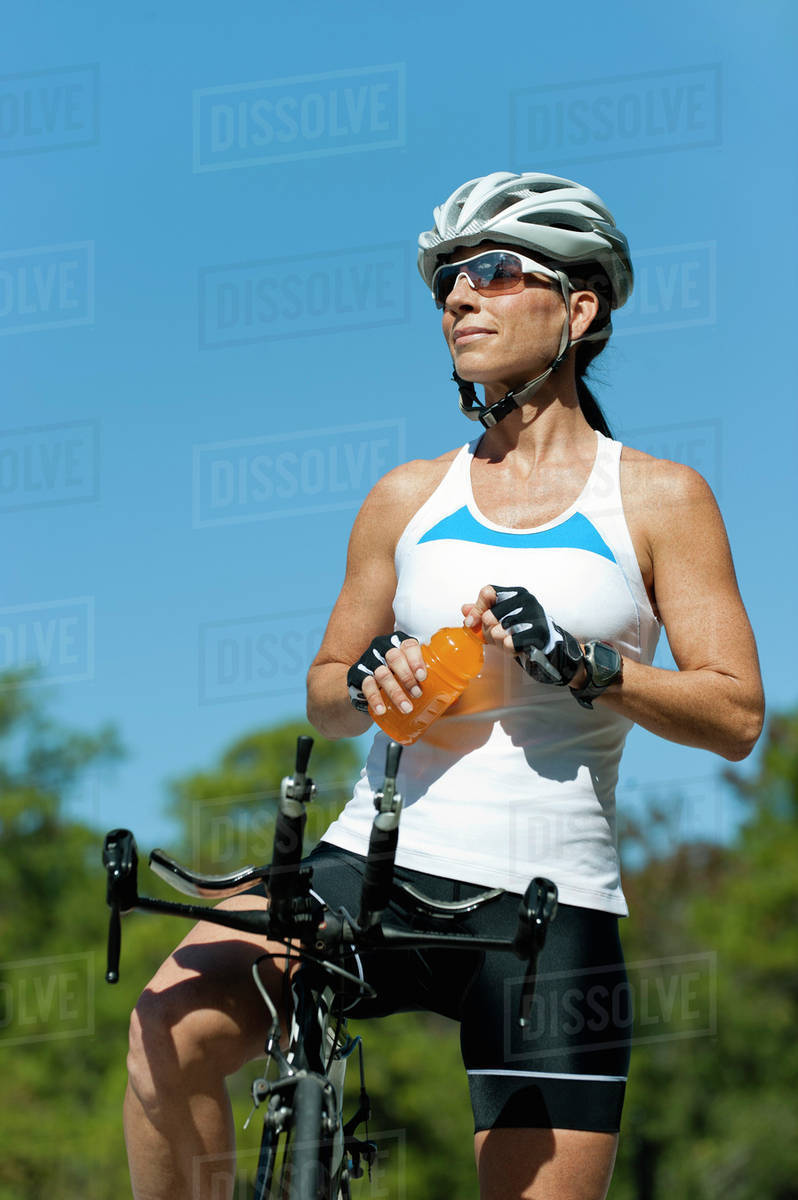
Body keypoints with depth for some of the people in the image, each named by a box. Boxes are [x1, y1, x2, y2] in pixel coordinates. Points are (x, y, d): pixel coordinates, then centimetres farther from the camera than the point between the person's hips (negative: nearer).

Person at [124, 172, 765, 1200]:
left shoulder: (659, 499, 6)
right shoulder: (408, 498, 14)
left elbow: (736, 716, 0)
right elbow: (324, 694, 20)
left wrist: (578, 663, -15)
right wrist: (368, 682, -4)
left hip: (549, 901, -2)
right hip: (375, 862, 2)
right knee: (174, 1025, -25)